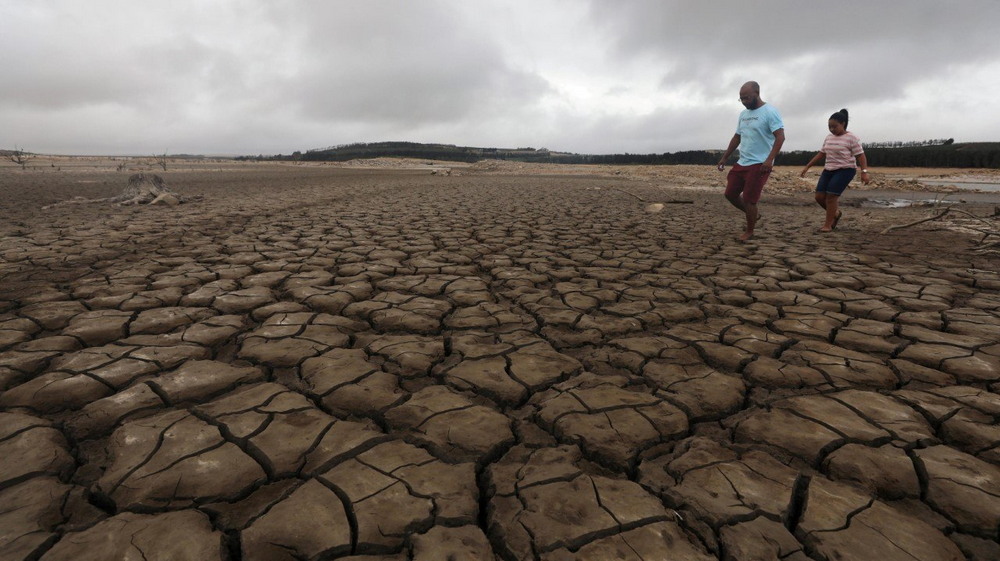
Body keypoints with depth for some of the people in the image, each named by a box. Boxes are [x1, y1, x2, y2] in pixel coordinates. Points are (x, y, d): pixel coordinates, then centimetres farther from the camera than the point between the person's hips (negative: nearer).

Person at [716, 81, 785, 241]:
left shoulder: (769, 112, -11)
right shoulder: (743, 114, 14)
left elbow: (780, 137, -19)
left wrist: (769, 159, -30)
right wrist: (724, 158, 18)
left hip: (759, 165, -8)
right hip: (741, 163, 8)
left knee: (749, 200, -5)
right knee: (730, 193, 9)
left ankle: (749, 231, 14)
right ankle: (754, 214, 31)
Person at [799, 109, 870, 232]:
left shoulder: (851, 138, -8)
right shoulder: (829, 137, 11)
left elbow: (860, 156, -10)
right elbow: (821, 154, 18)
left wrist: (864, 172, -21)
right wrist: (807, 167, 14)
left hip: (845, 170, -6)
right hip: (829, 170, 6)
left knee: (831, 196, -15)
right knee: (819, 197, -3)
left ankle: (828, 225, -4)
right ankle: (836, 212, 25)